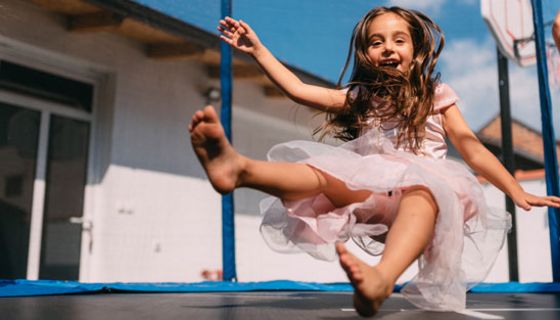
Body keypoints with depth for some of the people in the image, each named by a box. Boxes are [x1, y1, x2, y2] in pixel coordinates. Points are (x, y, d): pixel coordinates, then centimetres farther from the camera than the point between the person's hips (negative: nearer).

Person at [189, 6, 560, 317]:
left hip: (429, 181, -2)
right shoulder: (360, 97, 22)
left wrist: (517, 192, 3)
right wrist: (257, 49, 17)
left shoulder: (436, 94, 18)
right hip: (373, 190, 3)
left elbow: (471, 147, 13)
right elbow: (299, 90, 16)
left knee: (423, 187, -38)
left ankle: (382, 277, -67)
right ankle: (241, 167, -54)